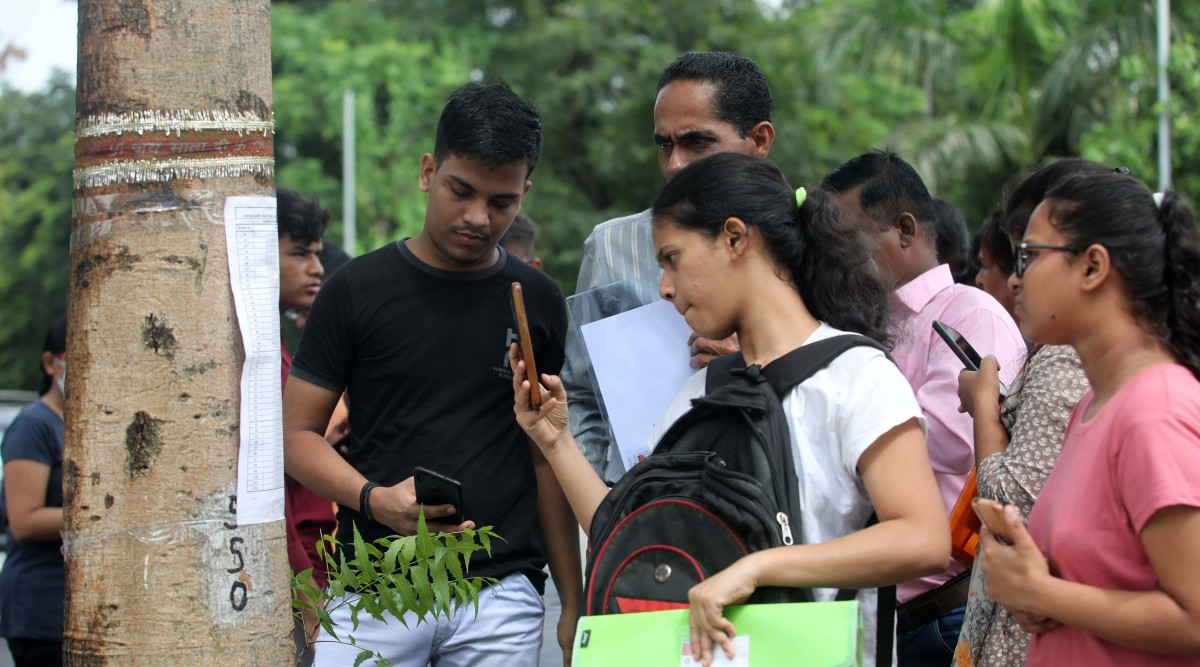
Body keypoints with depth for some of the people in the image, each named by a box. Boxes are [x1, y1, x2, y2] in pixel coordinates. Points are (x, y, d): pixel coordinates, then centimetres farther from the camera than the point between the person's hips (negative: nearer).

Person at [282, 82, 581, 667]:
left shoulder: (538, 303, 10)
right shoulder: (357, 290, 3)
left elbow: (549, 458, 13)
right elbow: (299, 432, 3)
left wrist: (573, 602, 9)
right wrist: (374, 499, -16)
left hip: (501, 595, 1)